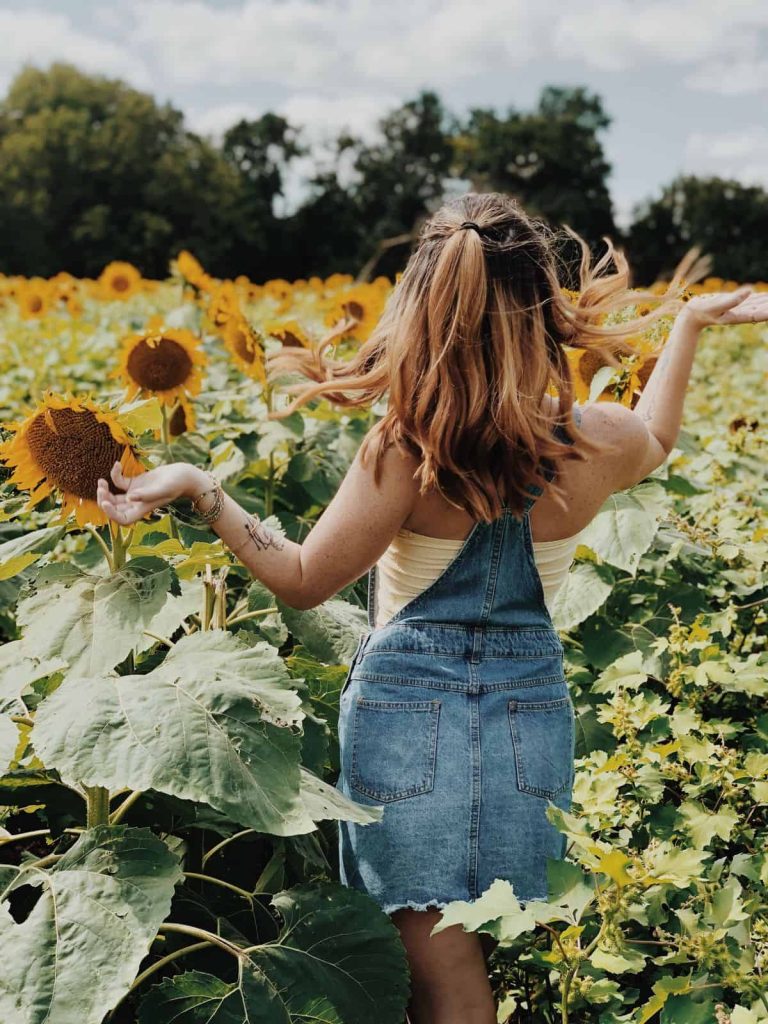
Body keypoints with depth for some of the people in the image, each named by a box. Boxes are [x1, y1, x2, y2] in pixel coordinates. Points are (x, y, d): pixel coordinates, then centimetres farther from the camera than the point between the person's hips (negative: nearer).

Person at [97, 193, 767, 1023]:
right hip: (532, 722, 4)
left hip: (408, 715, -3)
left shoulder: (405, 451, -20)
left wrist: (199, 488, -13)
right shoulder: (595, 443, -8)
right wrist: (693, 322, 26)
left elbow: (302, 582, -12)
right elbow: (656, 438, 18)